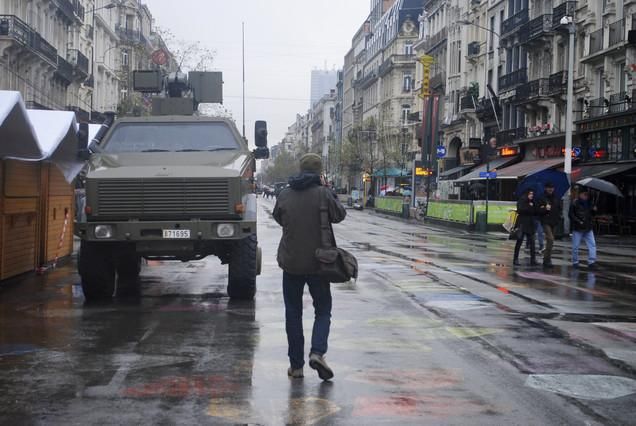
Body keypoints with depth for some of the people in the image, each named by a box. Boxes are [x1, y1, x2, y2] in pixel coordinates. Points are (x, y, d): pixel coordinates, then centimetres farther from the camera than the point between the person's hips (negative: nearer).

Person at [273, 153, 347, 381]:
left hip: (290, 262, 3)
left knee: (293, 313, 10)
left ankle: (296, 365, 11)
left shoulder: (285, 195, 1)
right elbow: (339, 215, 0)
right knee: (323, 310, 10)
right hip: (317, 262, -2)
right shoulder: (322, 193, -11)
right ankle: (317, 352, -12)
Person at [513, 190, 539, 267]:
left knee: (532, 242, -1)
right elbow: (520, 210, -17)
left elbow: (535, 212, 13)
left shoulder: (532, 202, 14)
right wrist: (529, 207, -11)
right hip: (522, 224, -5)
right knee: (519, 242, -1)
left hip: (530, 225, 5)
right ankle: (516, 259, 5)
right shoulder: (521, 201, -2)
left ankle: (533, 260, 0)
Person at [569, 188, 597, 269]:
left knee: (592, 245, -5)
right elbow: (571, 214, -10)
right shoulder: (575, 203, -7)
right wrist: (578, 221, -18)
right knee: (575, 246, 3)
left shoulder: (589, 203, 11)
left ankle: (591, 261, -5)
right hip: (577, 229, -5)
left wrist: (594, 210, 0)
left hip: (588, 228, 5)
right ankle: (575, 262, 15)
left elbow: (591, 214, 22)